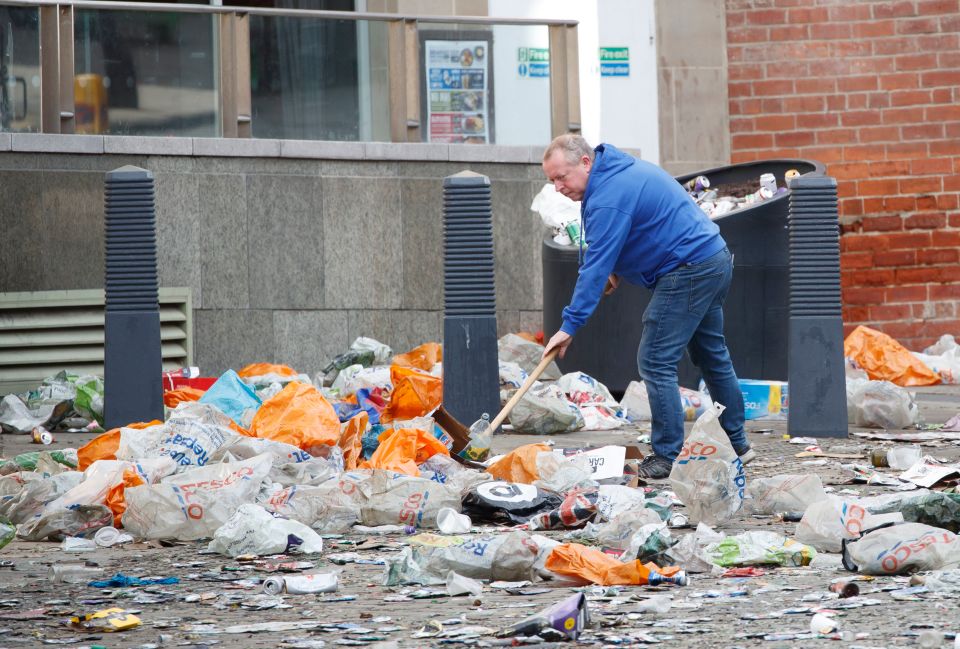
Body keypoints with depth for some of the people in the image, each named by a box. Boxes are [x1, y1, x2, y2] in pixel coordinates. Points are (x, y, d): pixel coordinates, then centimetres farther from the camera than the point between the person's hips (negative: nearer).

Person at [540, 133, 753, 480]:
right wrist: (618, 270, 13)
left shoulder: (608, 198, -21)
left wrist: (569, 325, -22)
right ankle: (737, 444, 28)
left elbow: (595, 267, -23)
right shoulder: (624, 167, 12)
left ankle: (667, 458, -7)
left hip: (688, 273, -11)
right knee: (712, 356, 19)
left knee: (656, 363, -8)